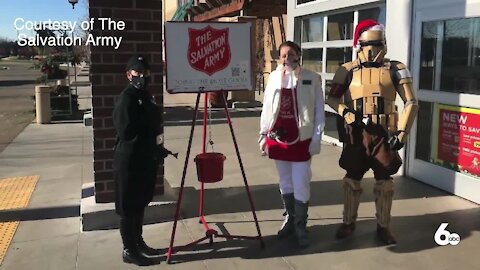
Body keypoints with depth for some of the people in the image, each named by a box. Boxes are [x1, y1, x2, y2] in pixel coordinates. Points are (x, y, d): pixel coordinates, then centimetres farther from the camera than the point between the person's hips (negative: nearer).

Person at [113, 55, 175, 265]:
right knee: (128, 208, 1)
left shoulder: (146, 96, 14)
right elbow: (126, 133, -23)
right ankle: (129, 250, 12)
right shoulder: (126, 98, -15)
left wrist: (158, 148, 11)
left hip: (146, 159, 9)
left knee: (140, 204, 18)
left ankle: (138, 242, 32)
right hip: (129, 161, -9)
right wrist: (154, 142, -18)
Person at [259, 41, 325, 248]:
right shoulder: (274, 77, 6)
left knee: (301, 186, 0)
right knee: (285, 183, 14)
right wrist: (263, 135, 7)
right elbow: (267, 108, 10)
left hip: (301, 139, -3)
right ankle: (290, 219, 30)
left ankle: (300, 226, 12)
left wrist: (316, 139, -6)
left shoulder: (311, 78, -2)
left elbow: (319, 110, -2)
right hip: (278, 138, 3)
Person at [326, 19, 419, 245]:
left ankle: (383, 227, 23)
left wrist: (402, 132, -8)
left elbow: (411, 103, 1)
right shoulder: (348, 70, 1)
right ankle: (348, 223, 25)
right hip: (356, 134, 0)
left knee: (384, 182, 7)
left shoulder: (395, 70, 1)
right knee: (351, 180, 9)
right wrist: (346, 112, -13)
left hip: (383, 134, 0)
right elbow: (331, 98, 6)